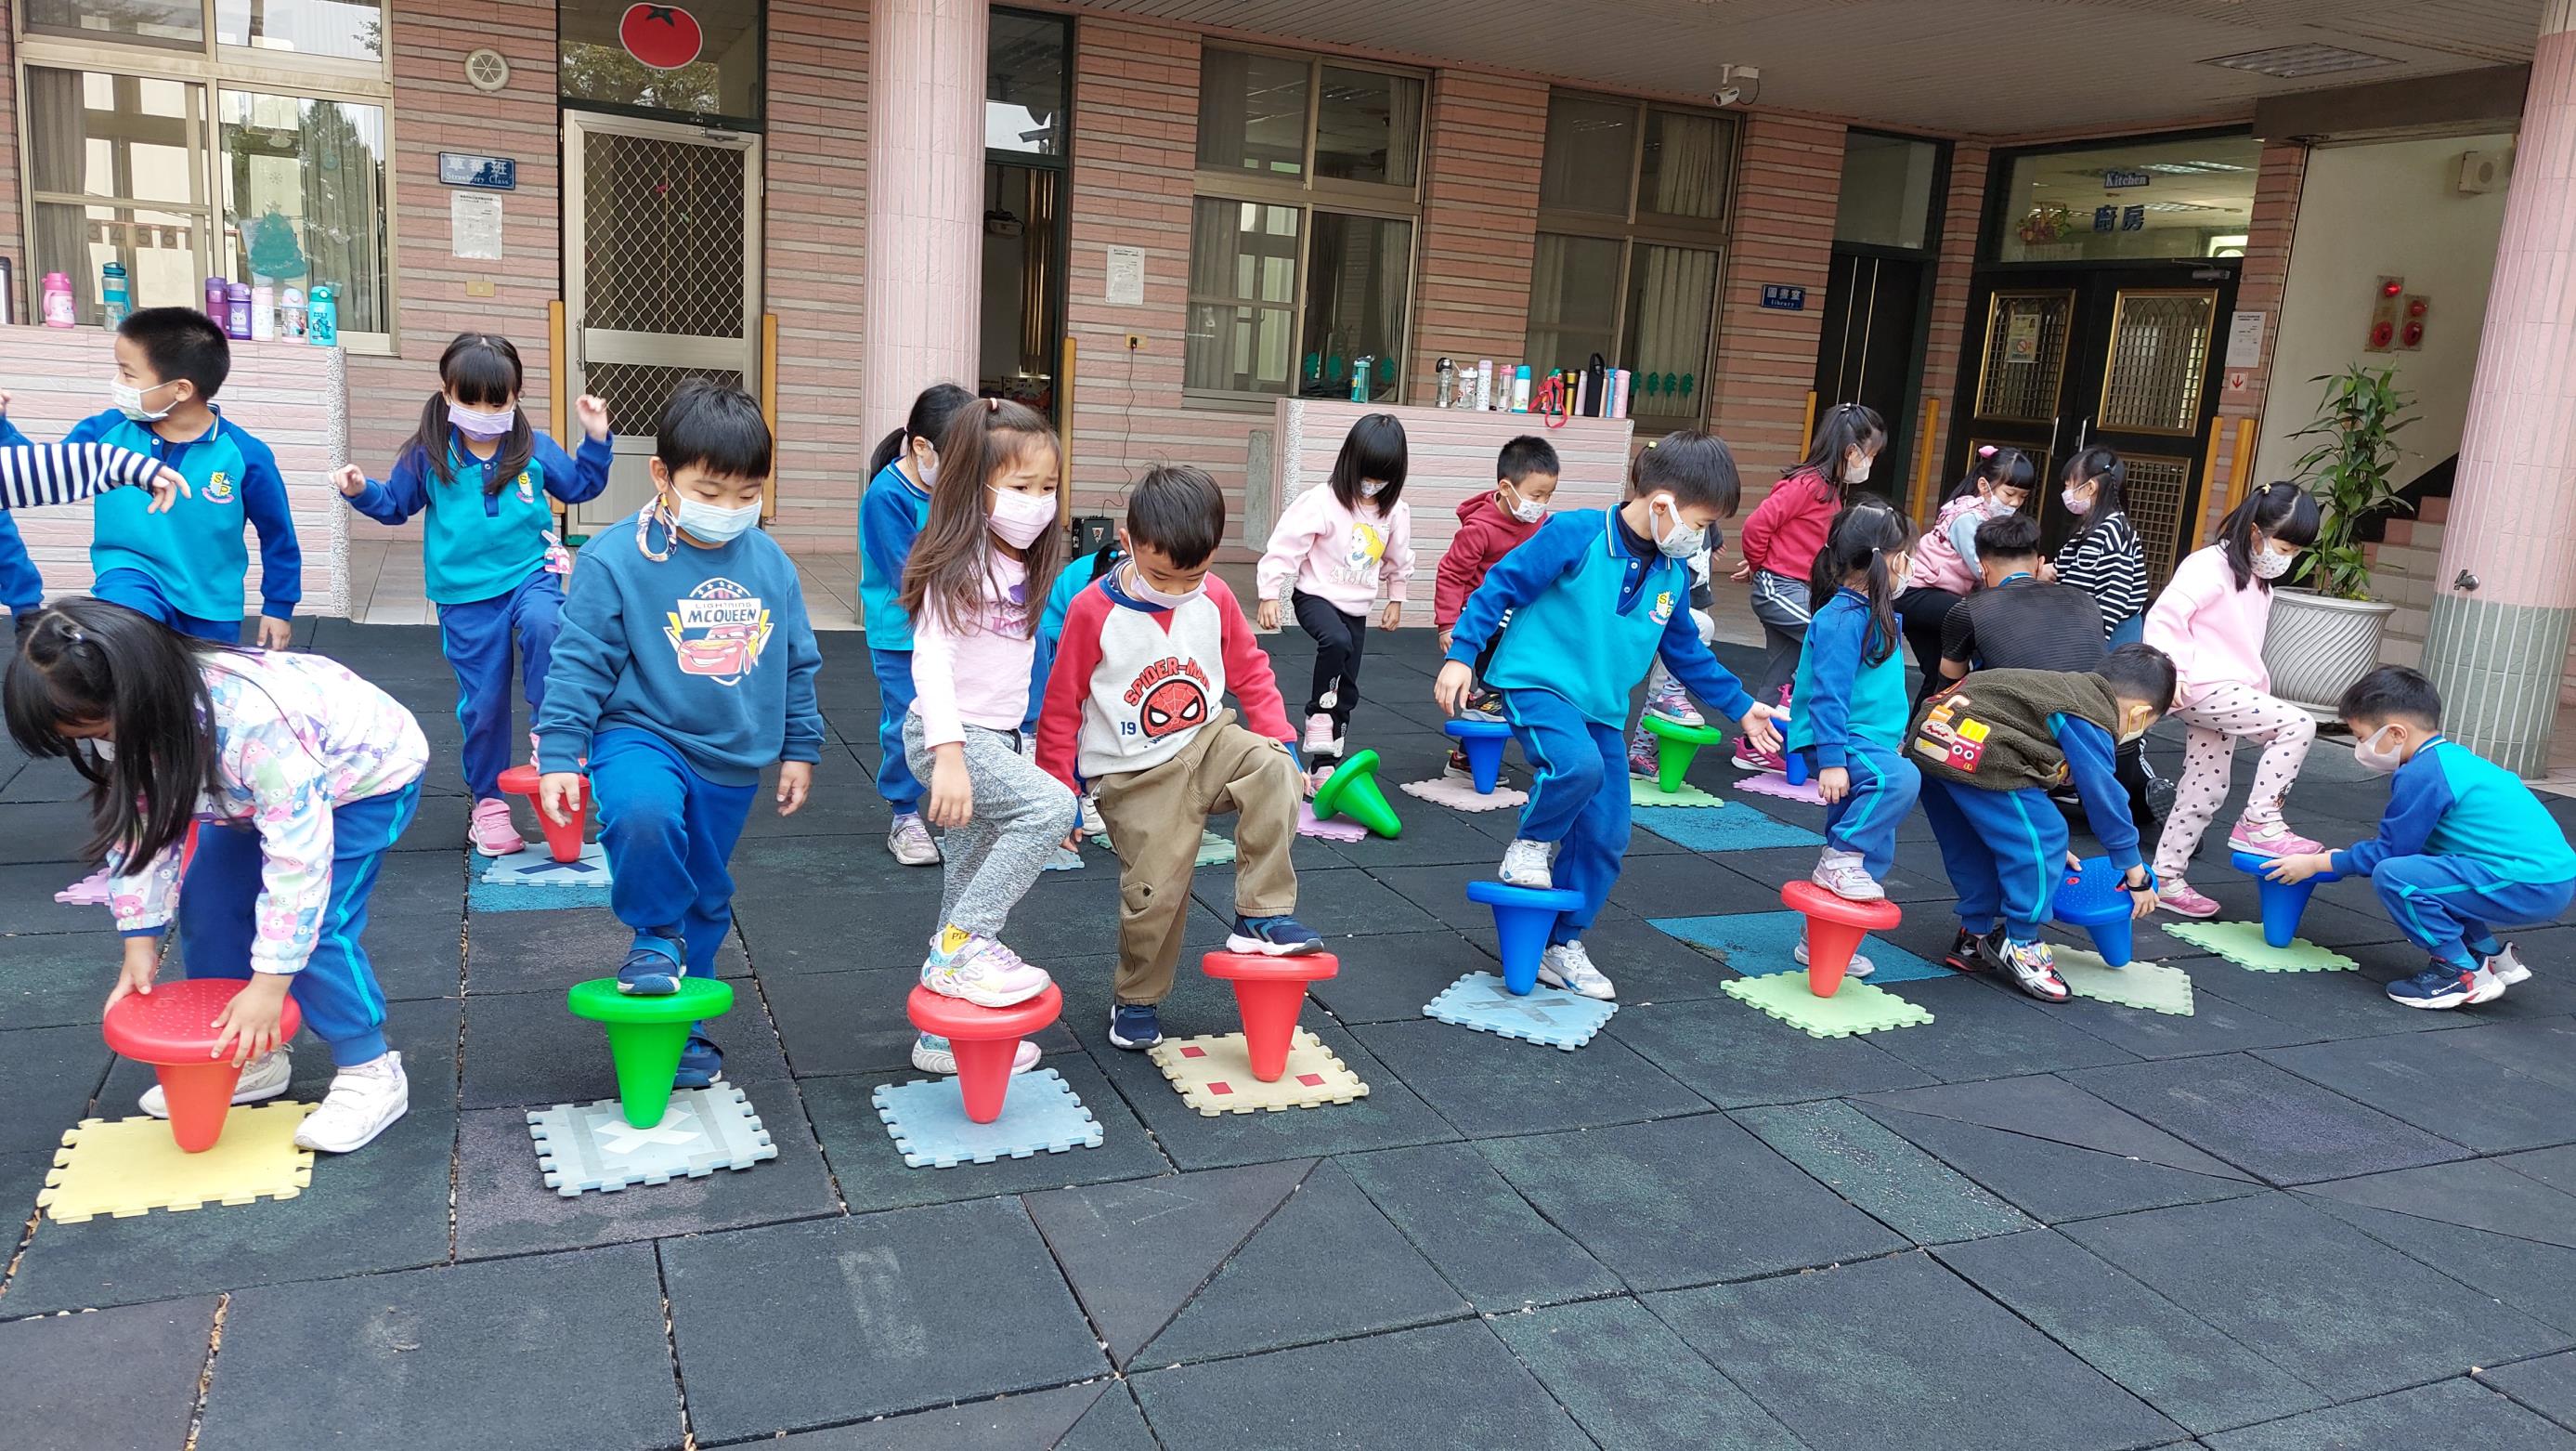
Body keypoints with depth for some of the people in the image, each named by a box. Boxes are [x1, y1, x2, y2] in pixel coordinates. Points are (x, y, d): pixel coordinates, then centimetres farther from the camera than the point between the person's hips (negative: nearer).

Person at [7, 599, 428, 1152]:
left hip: (367, 774, -8)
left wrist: (269, 983, -34)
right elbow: (139, 826, -5)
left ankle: (370, 1075, -3)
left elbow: (299, 852, -38)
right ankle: (248, 1055, 17)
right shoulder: (134, 719, -18)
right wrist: (139, 945, -8)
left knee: (312, 925, -18)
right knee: (207, 903, 1)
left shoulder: (254, 721, -42)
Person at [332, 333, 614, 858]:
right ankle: (488, 801, 23)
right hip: (466, 596, 0)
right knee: (483, 704, 6)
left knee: (543, 624, -37)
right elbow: (395, 504, 11)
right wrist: (361, 491, -8)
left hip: (530, 574, 0)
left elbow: (581, 486, 14)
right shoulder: (428, 455, -2)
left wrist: (595, 439, 2)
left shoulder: (534, 449, 0)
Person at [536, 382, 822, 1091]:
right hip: (643, 736, -4)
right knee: (644, 815, -36)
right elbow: (580, 663, -9)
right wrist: (558, 755, -13)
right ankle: (655, 937, -7)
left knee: (707, 898, 14)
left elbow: (798, 662, 13)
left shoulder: (769, 562, 2)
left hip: (733, 761, 5)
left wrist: (800, 748, 14)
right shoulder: (615, 559, -12)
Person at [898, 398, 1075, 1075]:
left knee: (972, 887, 12)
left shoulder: (1022, 568, 11)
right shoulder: (959, 565, -15)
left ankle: (944, 1037, 23)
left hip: (993, 737, 9)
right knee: (1050, 805, -27)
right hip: (950, 734, -9)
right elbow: (930, 659, -24)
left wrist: (1011, 741, 19)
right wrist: (949, 755, -33)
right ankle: (961, 945, -18)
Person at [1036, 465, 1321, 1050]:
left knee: (1273, 768, -27)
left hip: (1207, 743, 3)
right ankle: (1137, 1000, 21)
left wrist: (1279, 736, -2)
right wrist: (1059, 792, -3)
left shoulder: (1215, 600, -4)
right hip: (1136, 776, -3)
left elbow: (1249, 671, 11)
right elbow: (1061, 706, -6)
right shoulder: (1093, 611, -14)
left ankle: (1262, 917, -18)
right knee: (1155, 891, -7)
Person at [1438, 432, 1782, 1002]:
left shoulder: (1673, 573, 5)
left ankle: (1563, 945, 21)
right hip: (1537, 683, -7)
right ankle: (1531, 843, -4)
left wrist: (1740, 706, 21)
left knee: (1606, 836, 3)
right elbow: (1501, 585, -11)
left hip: (1603, 709, 7)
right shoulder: (1576, 534, -16)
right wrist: (1462, 653, -15)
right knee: (1578, 764, -36)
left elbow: (1687, 651, 19)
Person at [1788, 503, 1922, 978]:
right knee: (1900, 778, -37)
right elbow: (1828, 693, -23)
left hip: (1870, 742, 10)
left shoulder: (1875, 613, 13)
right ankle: (1838, 860, -20)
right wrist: (1831, 760, -27)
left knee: (1875, 853, 11)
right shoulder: (1842, 618, -18)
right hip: (1839, 744, -10)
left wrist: (1895, 737, 32)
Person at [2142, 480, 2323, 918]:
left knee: (2205, 790, 10)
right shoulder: (2210, 567, -12)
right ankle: (2259, 822, -12)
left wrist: (2261, 687, 22)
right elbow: (2164, 617, -21)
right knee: (2297, 724, -20)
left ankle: (2165, 877, 16)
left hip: (2226, 692, 10)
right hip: (2202, 689, -10)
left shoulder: (2259, 581, 18)